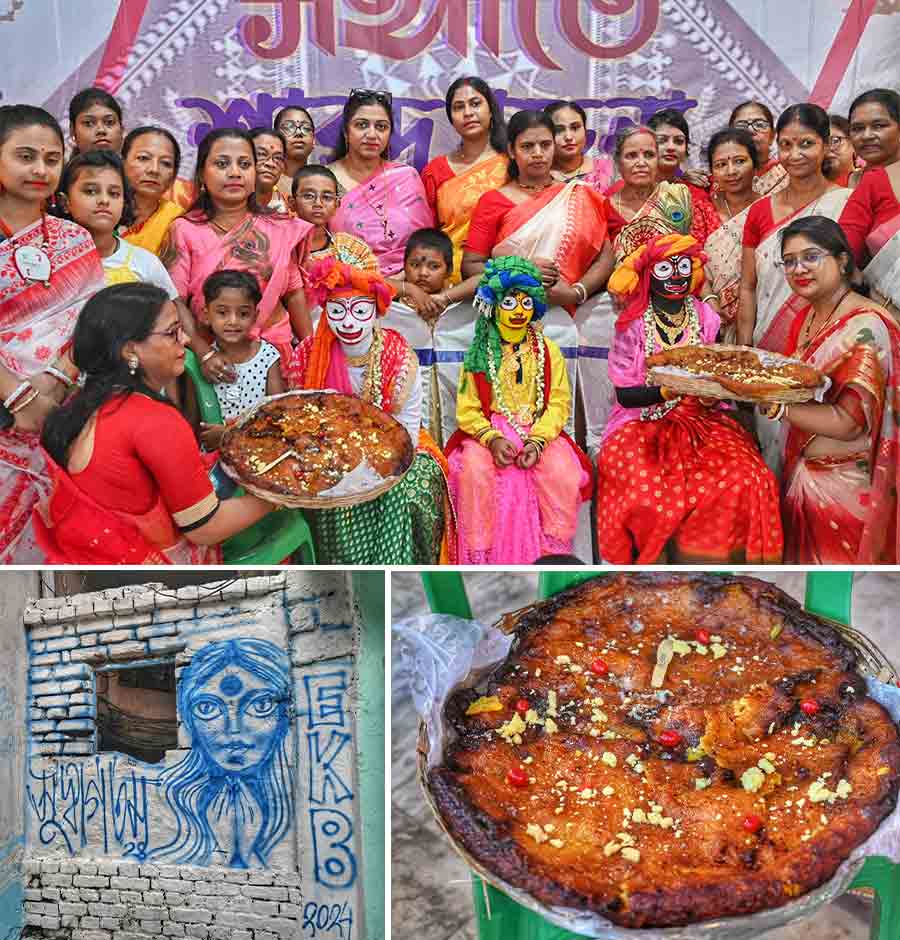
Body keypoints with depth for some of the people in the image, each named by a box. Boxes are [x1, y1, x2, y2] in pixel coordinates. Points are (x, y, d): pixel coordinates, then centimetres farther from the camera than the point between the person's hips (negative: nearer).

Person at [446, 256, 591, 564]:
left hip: (540, 431, 1)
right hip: (489, 431, 0)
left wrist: (537, 441, -17)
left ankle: (555, 553, -13)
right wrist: (492, 439, -18)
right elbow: (467, 410, 0)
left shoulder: (548, 351, 6)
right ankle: (479, 555, -21)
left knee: (564, 472, -28)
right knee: (473, 470, -31)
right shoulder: (479, 355, 4)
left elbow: (559, 403, -1)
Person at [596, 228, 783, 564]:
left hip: (699, 420, 3)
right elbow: (625, 395, -4)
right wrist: (667, 392, -21)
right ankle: (657, 561, -7)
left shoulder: (704, 317, 7)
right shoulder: (632, 323, -2)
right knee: (650, 492, -31)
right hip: (643, 423, -3)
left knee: (746, 480, -23)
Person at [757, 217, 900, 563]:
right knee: (801, 558, 19)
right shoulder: (801, 311, 3)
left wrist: (773, 404, -31)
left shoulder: (865, 327, -21)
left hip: (844, 484, -7)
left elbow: (848, 424, -27)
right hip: (801, 468, 7)